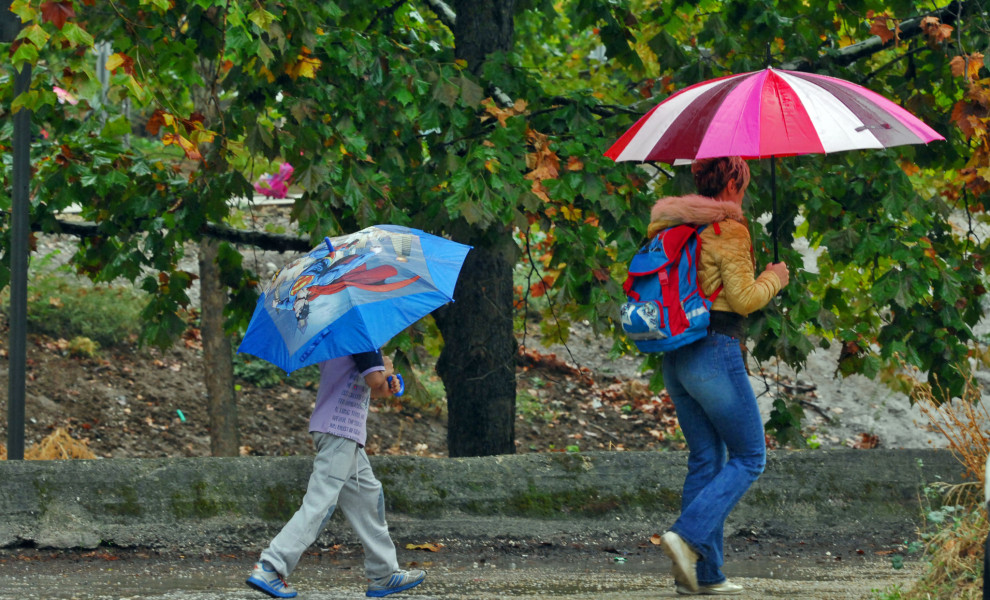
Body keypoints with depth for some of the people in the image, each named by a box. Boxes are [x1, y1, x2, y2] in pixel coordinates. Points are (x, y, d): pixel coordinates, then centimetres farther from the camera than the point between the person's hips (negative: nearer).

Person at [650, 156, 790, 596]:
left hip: (675, 356, 8)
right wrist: (773, 279, 5)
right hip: (715, 352, -8)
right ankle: (689, 536, -15)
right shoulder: (729, 230, -11)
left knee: (705, 458, 12)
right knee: (749, 457, 3)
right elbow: (743, 299, -13)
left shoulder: (673, 226, 11)